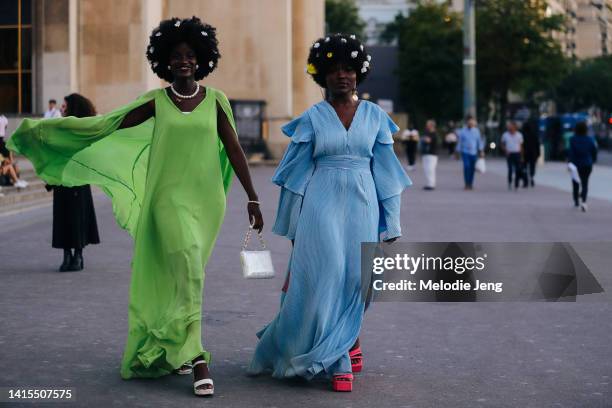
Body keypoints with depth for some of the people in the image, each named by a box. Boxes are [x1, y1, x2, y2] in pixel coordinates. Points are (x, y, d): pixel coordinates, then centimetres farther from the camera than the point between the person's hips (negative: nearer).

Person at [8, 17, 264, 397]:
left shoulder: (216, 100, 3)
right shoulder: (156, 101, 2)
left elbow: (235, 151, 3)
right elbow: (108, 125, 1)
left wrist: (252, 198, 0)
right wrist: (41, 130, -2)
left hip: (206, 200, 2)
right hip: (168, 197, -2)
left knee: (184, 274, 10)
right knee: (188, 269, -16)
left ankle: (173, 348, 29)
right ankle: (197, 358, -16)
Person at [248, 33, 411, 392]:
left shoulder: (375, 115, 7)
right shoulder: (312, 118, 3)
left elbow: (386, 171, 8)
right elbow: (297, 172, 5)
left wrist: (390, 222, 4)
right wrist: (293, 226, 3)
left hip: (362, 206, 2)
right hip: (322, 205, -2)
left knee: (354, 280, 4)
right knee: (326, 277, -7)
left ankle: (335, 355, 22)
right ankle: (344, 357, 6)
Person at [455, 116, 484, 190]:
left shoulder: (476, 131, 3)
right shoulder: (462, 131, -2)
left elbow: (479, 141, 8)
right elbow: (459, 142, 5)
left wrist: (481, 151, 2)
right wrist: (457, 152, 8)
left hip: (474, 152, 2)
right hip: (465, 152, -2)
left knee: (472, 168, 4)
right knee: (466, 166, -17)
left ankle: (471, 184, 18)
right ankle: (467, 184, -12)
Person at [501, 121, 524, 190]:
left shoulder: (519, 135, 3)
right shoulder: (505, 135, 1)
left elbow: (521, 146, 8)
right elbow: (503, 145, 12)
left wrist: (521, 156, 5)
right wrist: (506, 151, -6)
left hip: (517, 154, 1)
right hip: (509, 154, -1)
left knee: (518, 170, 0)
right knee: (510, 169, -10)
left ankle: (516, 185, 9)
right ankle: (509, 183, 6)